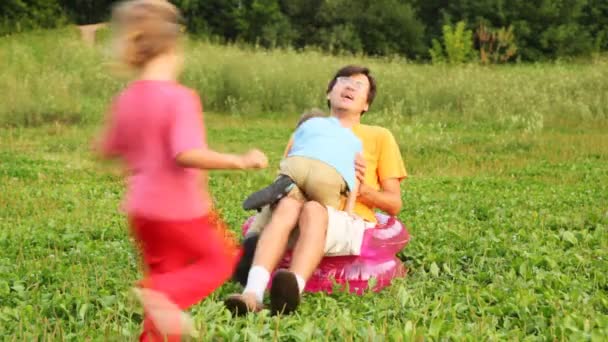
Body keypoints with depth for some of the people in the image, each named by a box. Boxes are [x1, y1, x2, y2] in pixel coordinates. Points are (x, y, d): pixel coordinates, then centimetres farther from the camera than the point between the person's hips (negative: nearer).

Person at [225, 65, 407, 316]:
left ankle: (293, 290, -66)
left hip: (351, 223, -2)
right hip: (308, 221, 2)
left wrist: (364, 190, -5)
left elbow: (394, 204, 16)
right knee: (287, 203, -35)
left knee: (312, 209, -37)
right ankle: (253, 293, -58)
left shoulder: (379, 137, 23)